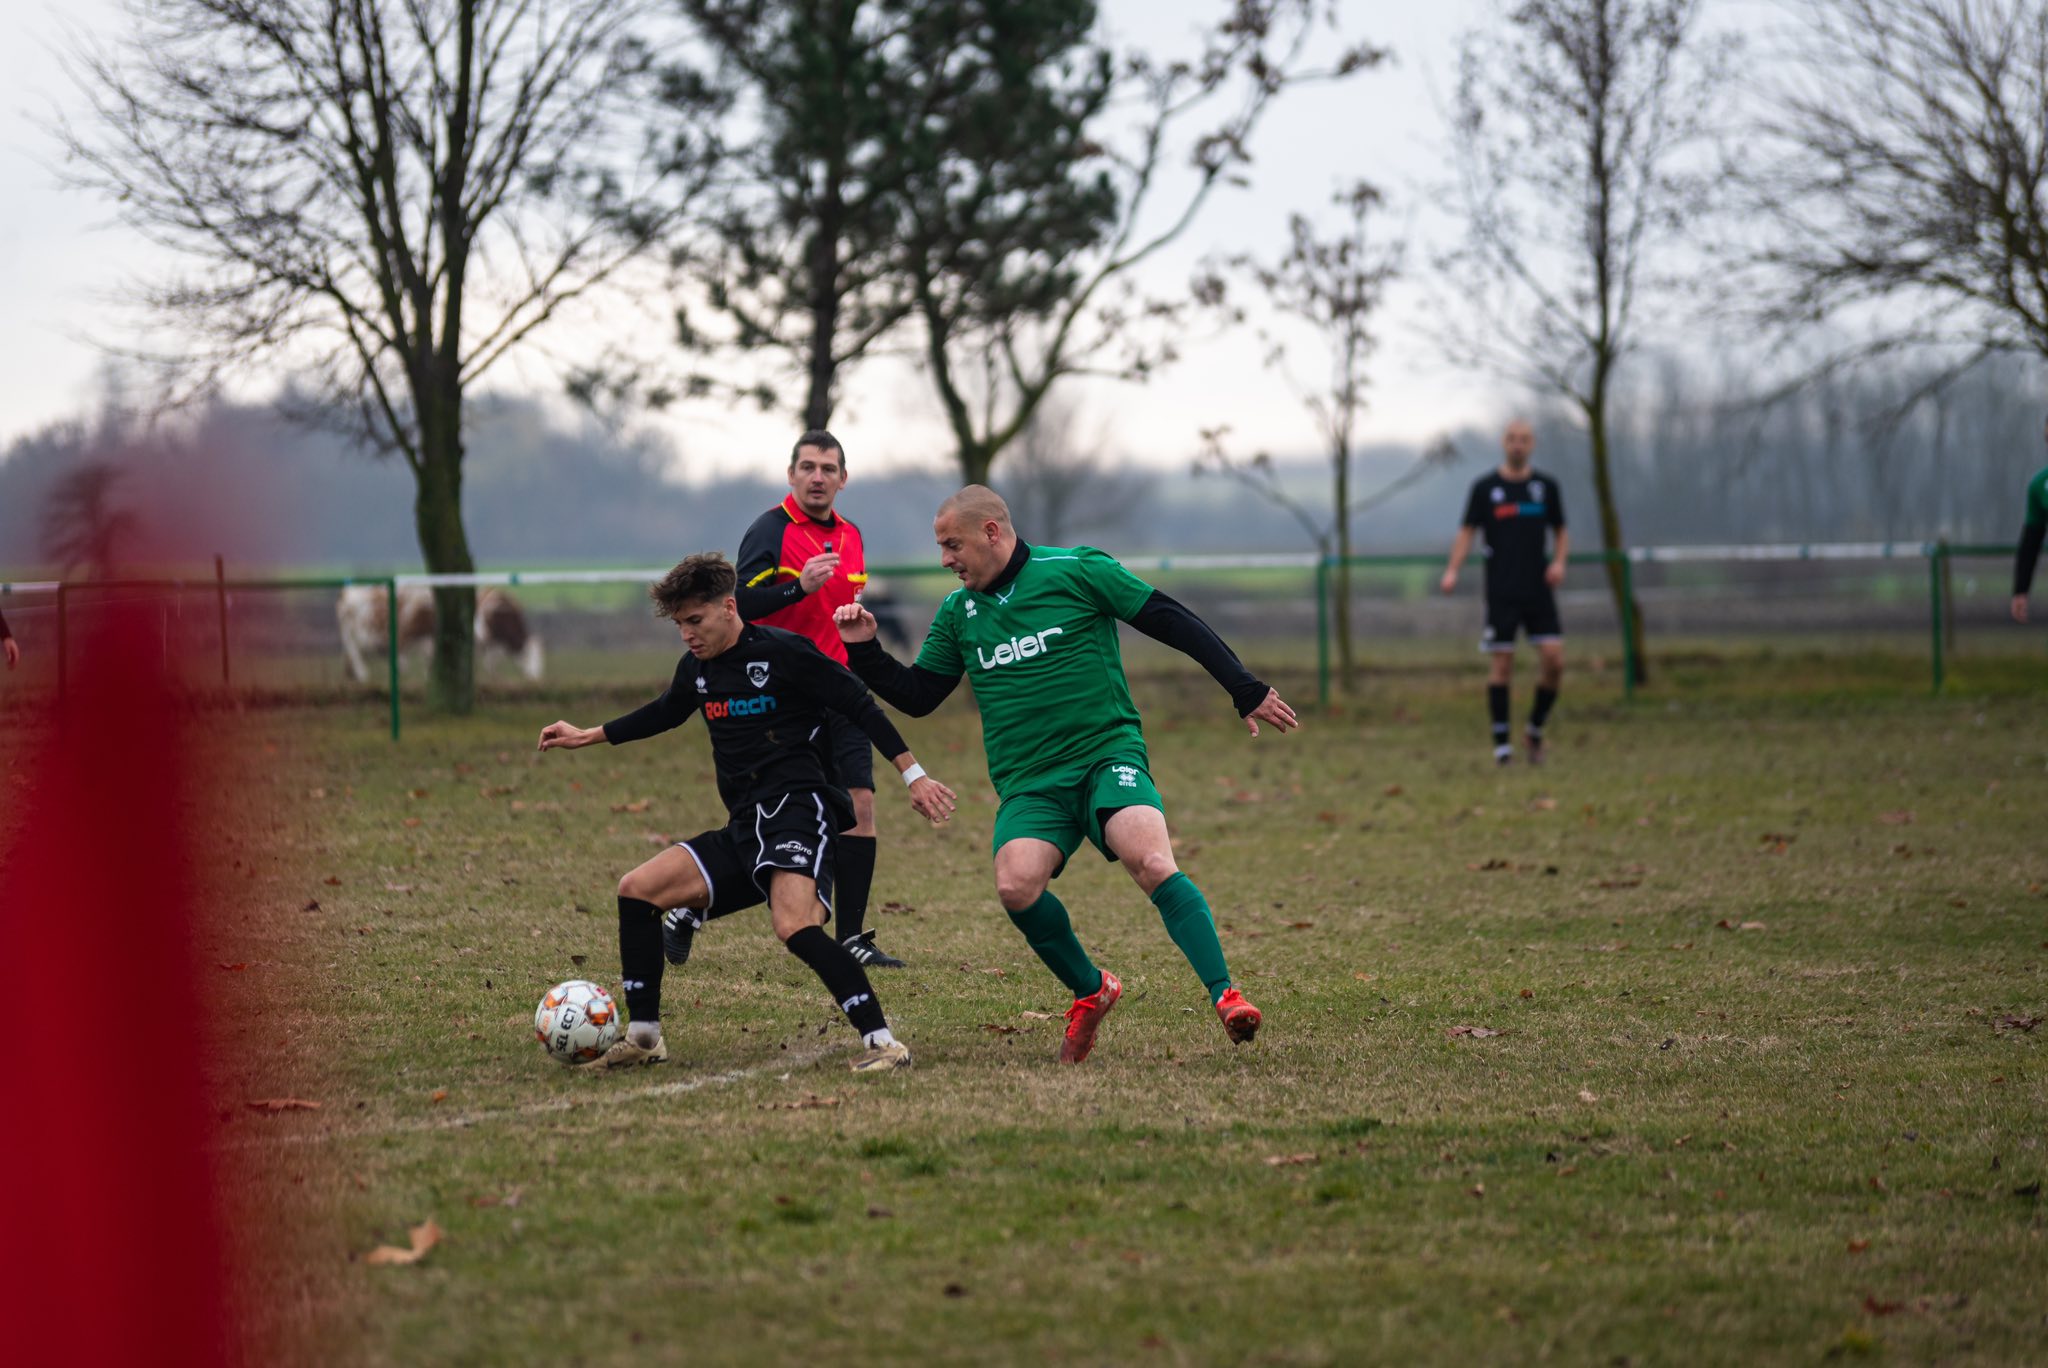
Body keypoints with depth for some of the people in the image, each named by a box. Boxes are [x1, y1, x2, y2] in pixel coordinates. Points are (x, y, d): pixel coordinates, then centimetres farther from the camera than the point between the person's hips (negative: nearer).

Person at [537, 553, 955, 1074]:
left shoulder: (783, 652, -9)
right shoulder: (697, 669, 14)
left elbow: (861, 708, -7)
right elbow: (664, 714, 36)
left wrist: (914, 776, -10)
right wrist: (587, 736, 38)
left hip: (797, 811, -8)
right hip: (743, 829, 8)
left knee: (794, 926, -32)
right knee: (637, 889, 1)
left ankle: (882, 1041, -30)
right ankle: (644, 1037, 9)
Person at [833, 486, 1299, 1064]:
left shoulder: (1078, 571, -2)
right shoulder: (958, 613, 13)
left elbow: (1172, 622, 0)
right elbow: (916, 696, 20)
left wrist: (1246, 692, -1)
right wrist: (865, 650, 4)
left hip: (1108, 754, -3)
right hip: (1028, 783, 4)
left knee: (1152, 862, -30)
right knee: (1016, 884, -25)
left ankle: (1224, 995, -23)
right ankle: (1091, 990, 0)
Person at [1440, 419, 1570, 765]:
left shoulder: (1546, 486, 9)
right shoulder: (1485, 487, 3)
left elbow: (1560, 531, 17)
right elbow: (1467, 531, 2)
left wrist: (1559, 561, -2)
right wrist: (1453, 570, -13)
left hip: (1539, 590, 2)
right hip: (1501, 591, -2)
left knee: (1554, 659, -9)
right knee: (1501, 664, -4)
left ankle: (1536, 729, 12)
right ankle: (1501, 742, 3)